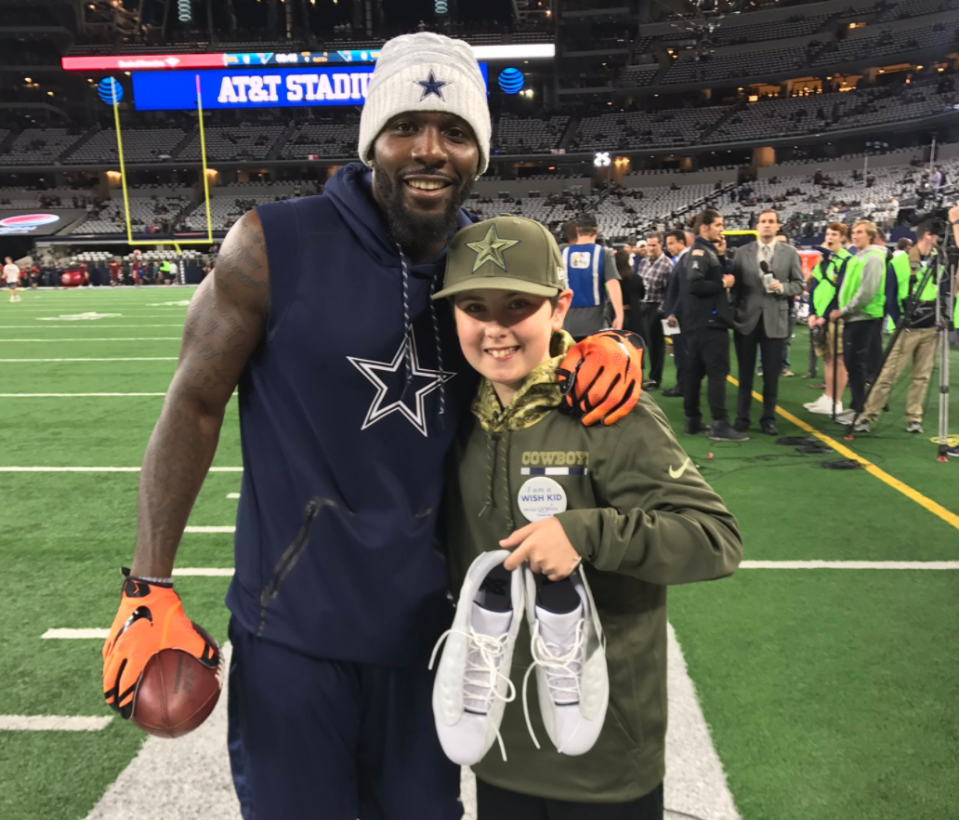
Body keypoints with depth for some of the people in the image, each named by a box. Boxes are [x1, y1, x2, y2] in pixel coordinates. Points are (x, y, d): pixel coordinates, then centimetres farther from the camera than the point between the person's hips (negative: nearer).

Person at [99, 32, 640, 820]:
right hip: (291, 628, -3)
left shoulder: (493, 260, -2)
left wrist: (598, 354, -10)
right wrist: (149, 586, -6)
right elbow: (195, 406, -7)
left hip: (423, 624, 4)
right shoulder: (276, 246, -14)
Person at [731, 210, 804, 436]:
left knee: (771, 373, 5)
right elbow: (734, 285, 2)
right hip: (746, 319, 0)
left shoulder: (790, 252, 4)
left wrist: (782, 287, -14)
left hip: (774, 321, 0)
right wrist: (733, 312, -4)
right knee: (745, 373, 7)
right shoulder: (742, 252, 4)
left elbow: (799, 284, 5)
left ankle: (768, 418, 15)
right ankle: (742, 417, 16)